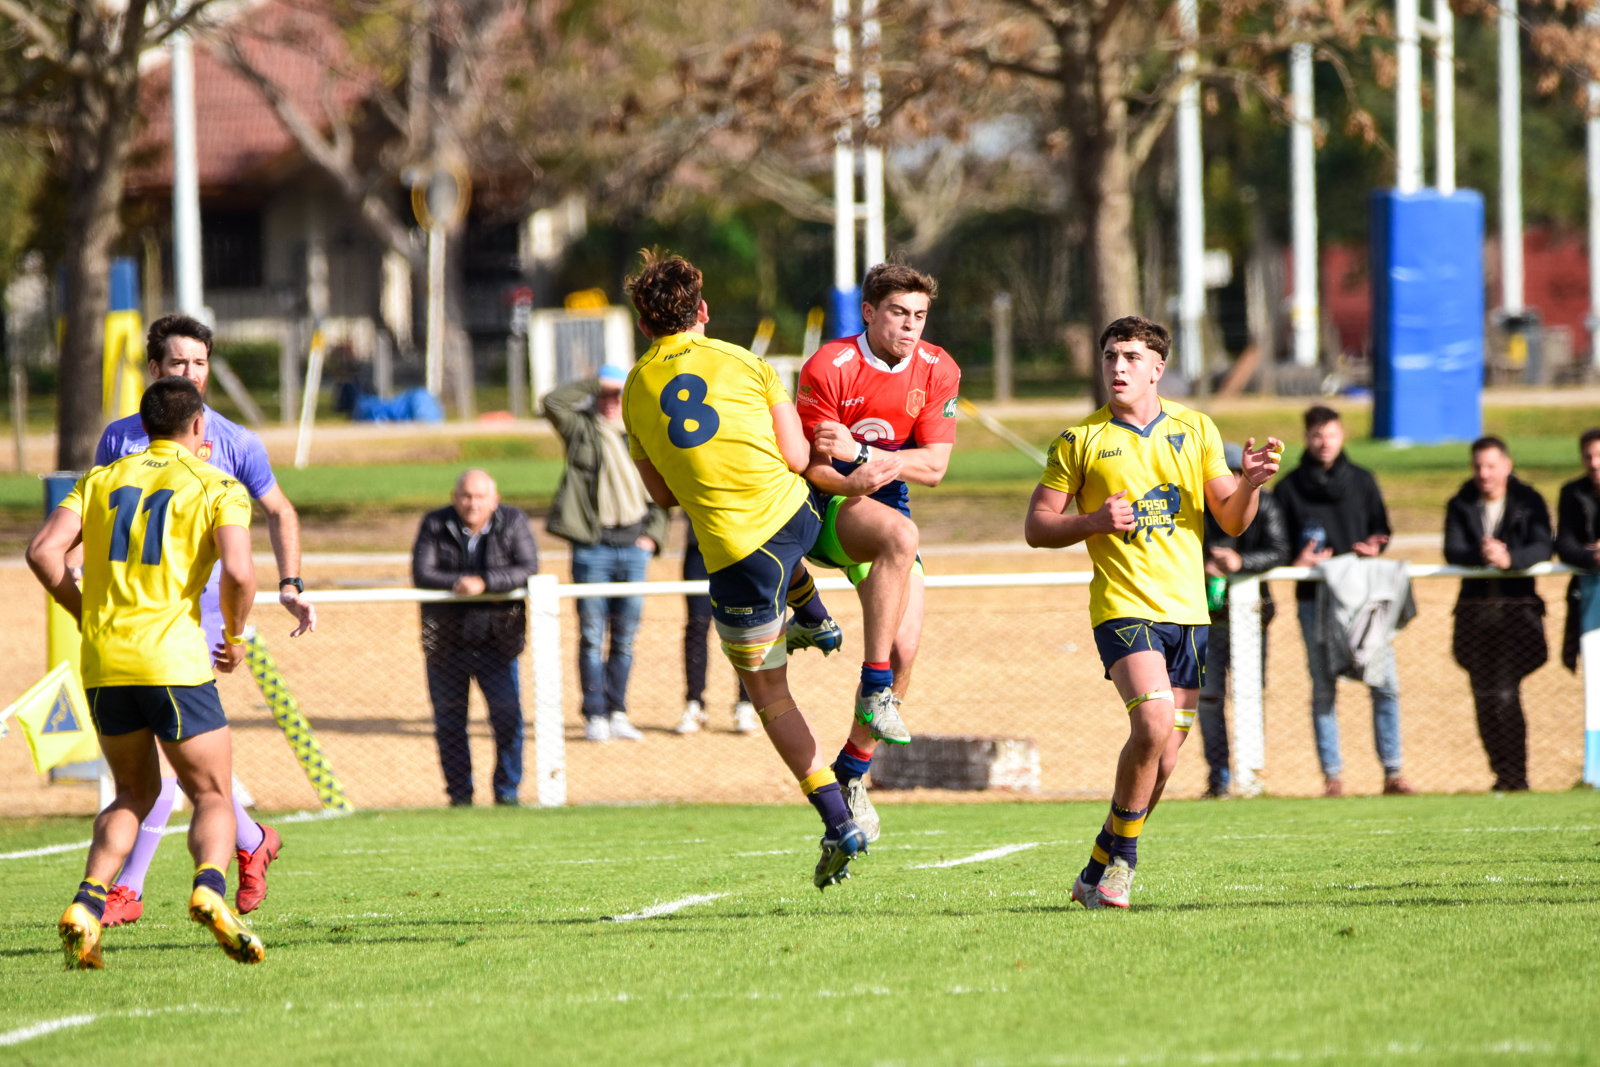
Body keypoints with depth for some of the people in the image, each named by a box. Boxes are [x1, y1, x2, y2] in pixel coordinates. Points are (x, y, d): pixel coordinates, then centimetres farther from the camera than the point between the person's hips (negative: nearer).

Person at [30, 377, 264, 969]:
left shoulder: (100, 480, 14)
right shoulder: (217, 486, 2)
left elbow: (43, 551, 3)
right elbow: (238, 571, -13)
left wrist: (85, 614, 16)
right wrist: (235, 638, 4)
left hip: (103, 663, 4)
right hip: (173, 660, -4)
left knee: (135, 794, 21)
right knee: (212, 797, 4)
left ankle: (87, 905, 0)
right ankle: (210, 889, -27)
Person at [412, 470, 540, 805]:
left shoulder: (512, 523, -4)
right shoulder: (435, 525, -4)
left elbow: (528, 569, -16)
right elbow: (421, 575, -13)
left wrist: (484, 583, -28)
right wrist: (459, 584, -28)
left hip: (496, 642, -1)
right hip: (446, 644, 1)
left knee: (508, 715, -10)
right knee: (449, 723, 6)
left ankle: (507, 790, 4)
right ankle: (459, 793, 19)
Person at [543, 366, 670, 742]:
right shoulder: (581, 431, 5)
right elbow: (554, 402, -13)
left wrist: (653, 534, 6)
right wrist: (594, 383, -10)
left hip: (634, 548, 3)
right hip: (592, 549, -3)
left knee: (625, 637, 6)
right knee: (592, 636, -3)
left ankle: (618, 713, 13)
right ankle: (595, 716, 1)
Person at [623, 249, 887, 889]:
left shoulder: (636, 391, 6)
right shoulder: (745, 364, 1)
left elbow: (663, 494, 14)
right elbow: (797, 457, 0)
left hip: (735, 550, -2)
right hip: (796, 516, 2)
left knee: (765, 689, 10)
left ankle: (838, 824, 4)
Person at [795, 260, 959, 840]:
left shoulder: (938, 372, -3)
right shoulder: (827, 368, -15)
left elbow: (933, 466, -8)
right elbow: (811, 467, -13)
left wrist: (860, 454, -22)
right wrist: (875, 477, -26)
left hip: (886, 510, 5)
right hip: (824, 510, -5)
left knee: (904, 648, -9)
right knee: (900, 532, -38)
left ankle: (852, 771, 10)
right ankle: (874, 688, -33)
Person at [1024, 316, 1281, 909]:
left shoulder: (1195, 430, 9)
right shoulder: (1081, 441, 1)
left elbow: (1232, 523, 8)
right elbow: (1036, 527, 4)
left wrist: (1250, 484, -13)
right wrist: (1094, 522, -14)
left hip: (1187, 611, 4)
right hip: (1124, 607, -4)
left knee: (1162, 759, 5)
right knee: (1154, 722, -25)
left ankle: (1097, 876, 20)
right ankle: (1122, 858, -7)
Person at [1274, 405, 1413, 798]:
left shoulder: (1361, 481, 12)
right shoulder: (1290, 487, 8)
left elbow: (1381, 529, 14)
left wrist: (1371, 547, -8)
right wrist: (1298, 560, -13)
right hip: (1314, 599, -1)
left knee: (1385, 683, -5)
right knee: (1323, 689, -1)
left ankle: (1392, 772, 1)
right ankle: (1332, 776, 3)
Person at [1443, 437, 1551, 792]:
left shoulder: (1529, 502, 1)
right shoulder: (1461, 505, 7)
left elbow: (1543, 548, -12)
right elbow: (1452, 552, -6)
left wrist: (1509, 558, -30)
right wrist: (1480, 555, -27)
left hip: (1518, 608, -3)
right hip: (1476, 612, 3)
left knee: (1505, 693, -14)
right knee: (1485, 697, 3)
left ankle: (1516, 777, -9)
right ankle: (1502, 775, 13)